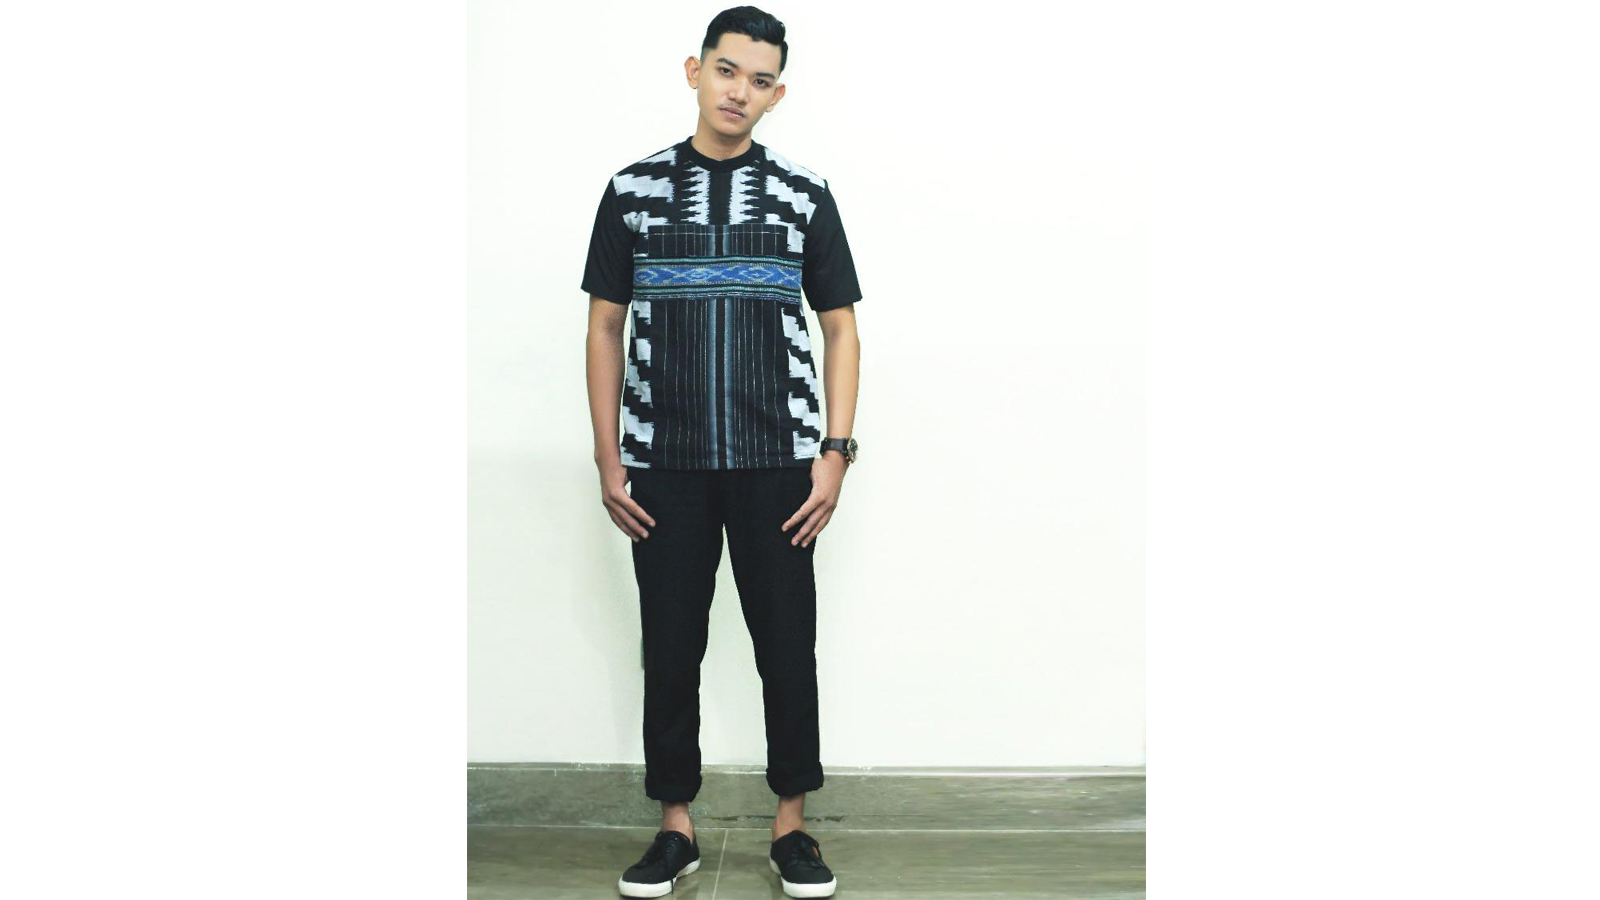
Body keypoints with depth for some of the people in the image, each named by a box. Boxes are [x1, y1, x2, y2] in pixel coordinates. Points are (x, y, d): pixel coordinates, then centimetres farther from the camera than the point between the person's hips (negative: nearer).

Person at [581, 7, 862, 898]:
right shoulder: (633, 189, 6)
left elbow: (840, 328, 6)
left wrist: (837, 452, -4)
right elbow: (606, 327, 7)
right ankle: (677, 825, 22)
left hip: (776, 460, 0)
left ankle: (793, 823, 21)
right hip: (664, 465, 1)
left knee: (788, 644, 5)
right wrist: (608, 459, 2)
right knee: (671, 647, 7)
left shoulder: (805, 193, 5)